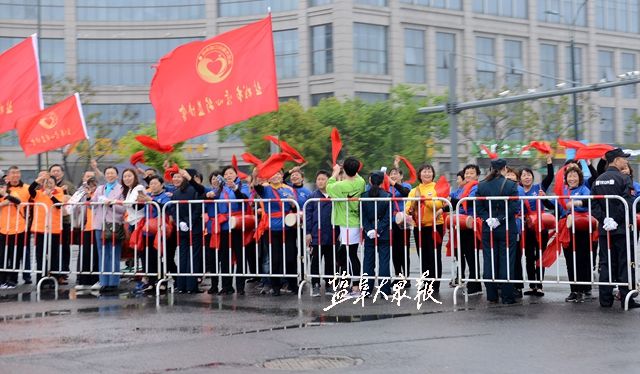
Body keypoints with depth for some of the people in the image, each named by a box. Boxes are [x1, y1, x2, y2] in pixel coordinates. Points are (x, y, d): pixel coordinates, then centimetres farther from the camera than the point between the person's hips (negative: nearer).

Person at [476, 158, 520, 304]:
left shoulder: (481, 185, 0)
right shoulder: (511, 185, -8)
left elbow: (478, 207, -3)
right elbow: (515, 207, -14)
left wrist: (488, 218, -5)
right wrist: (501, 219, -10)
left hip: (488, 229, 2)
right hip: (507, 229, -2)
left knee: (489, 261, 8)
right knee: (507, 261, 3)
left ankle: (492, 296, 11)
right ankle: (507, 296, 4)